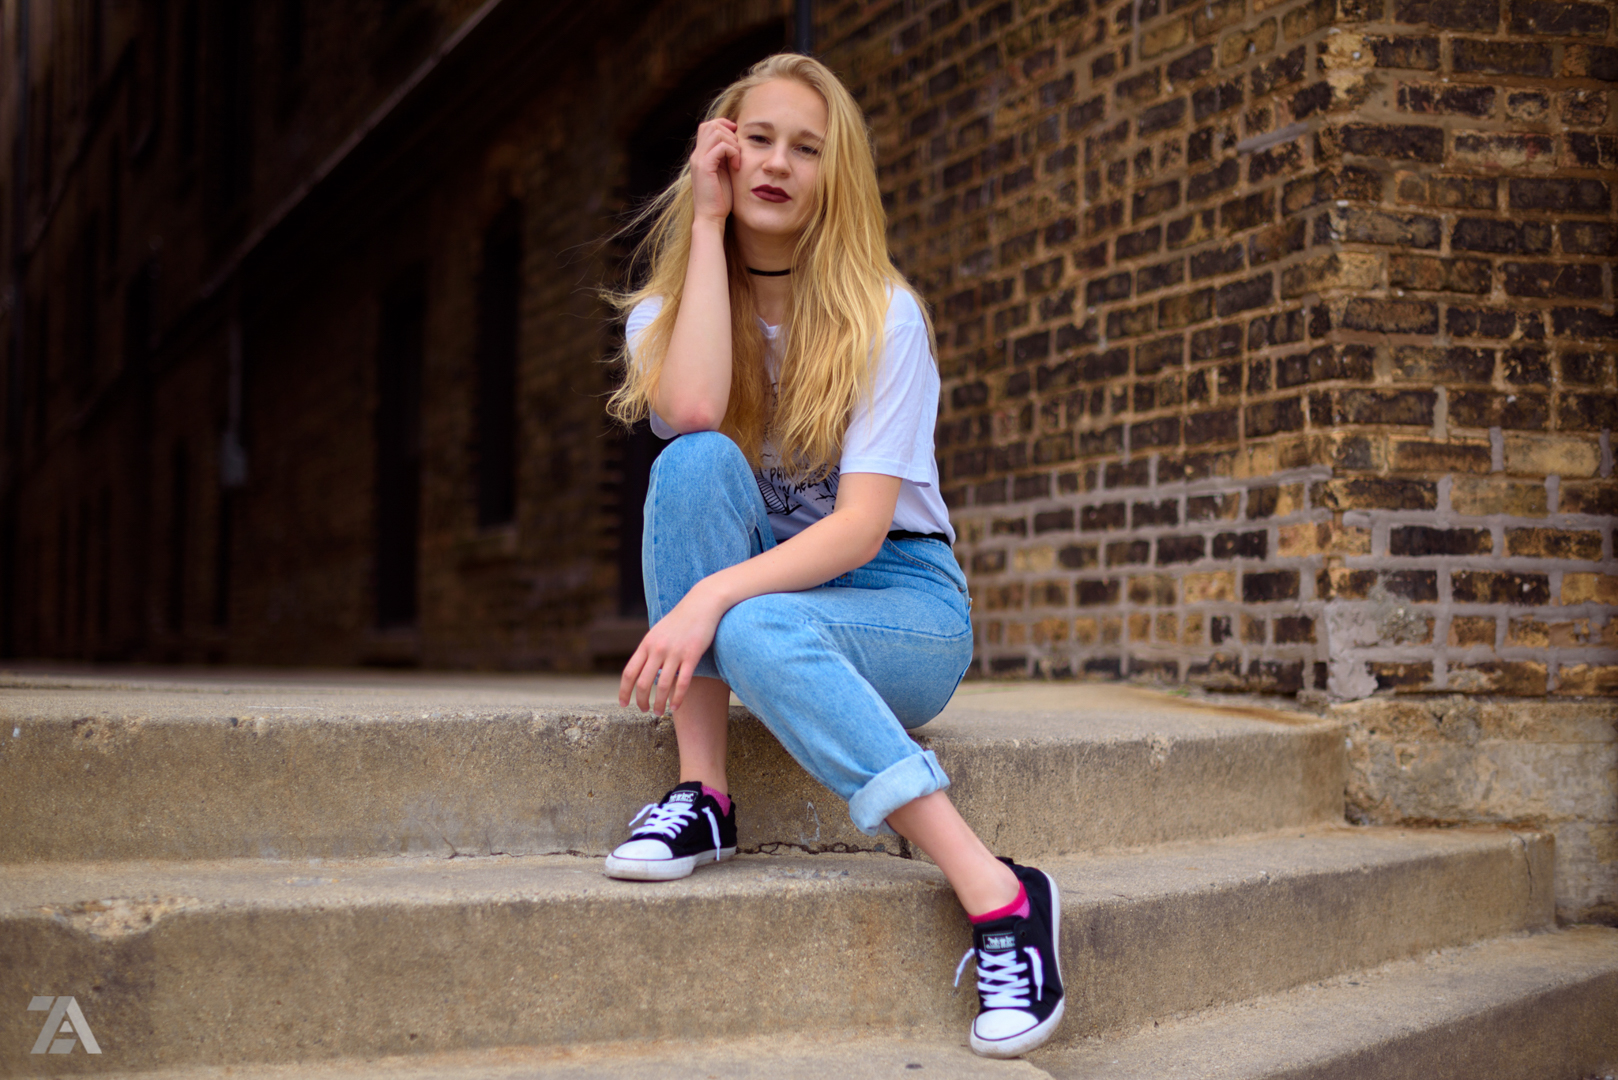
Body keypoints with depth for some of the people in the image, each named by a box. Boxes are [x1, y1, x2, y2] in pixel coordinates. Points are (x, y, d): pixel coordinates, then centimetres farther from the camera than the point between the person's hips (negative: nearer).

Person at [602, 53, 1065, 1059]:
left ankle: (1002, 898, -36)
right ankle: (702, 795, -25)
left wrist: (714, 595, -34)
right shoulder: (661, 312, 2)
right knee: (698, 461, -26)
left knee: (760, 631, -37)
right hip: (761, 586, 3)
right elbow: (690, 412, -23)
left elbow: (862, 523, -19)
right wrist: (707, 224, -15)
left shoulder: (883, 315, -9)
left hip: (898, 600, -3)